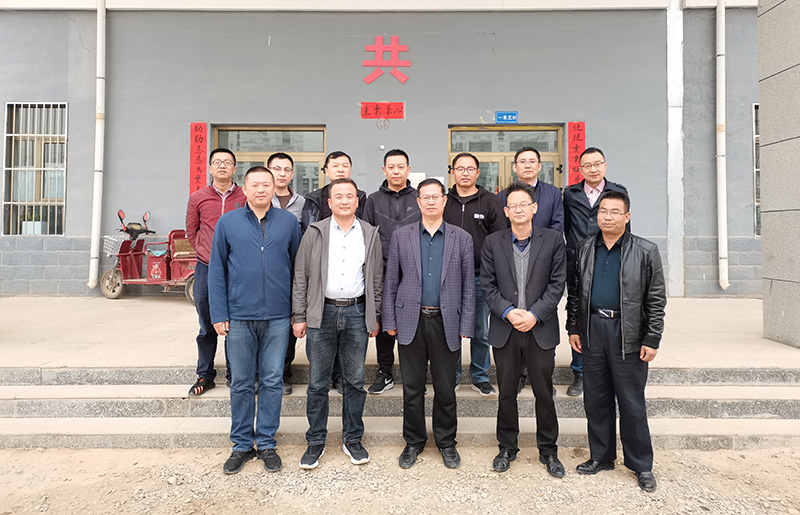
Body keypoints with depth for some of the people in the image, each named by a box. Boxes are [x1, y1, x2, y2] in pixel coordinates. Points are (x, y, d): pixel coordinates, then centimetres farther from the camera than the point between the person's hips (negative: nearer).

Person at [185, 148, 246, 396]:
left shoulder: (245, 197, 1)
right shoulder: (197, 198, 7)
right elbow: (191, 231, 16)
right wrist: (207, 252, 9)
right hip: (206, 269, 2)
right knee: (207, 326, 10)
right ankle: (205, 375, 22)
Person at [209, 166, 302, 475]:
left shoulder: (289, 222, 5)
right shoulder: (228, 222, 5)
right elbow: (217, 271, 5)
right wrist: (219, 314, -1)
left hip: (277, 317, 0)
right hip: (239, 317, 0)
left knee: (272, 380, 7)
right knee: (241, 383, 9)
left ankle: (267, 443, 22)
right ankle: (242, 445, 24)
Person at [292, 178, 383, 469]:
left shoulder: (370, 235, 6)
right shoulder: (315, 233, 2)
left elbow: (376, 279, 10)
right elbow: (301, 277, 3)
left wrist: (375, 318, 7)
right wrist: (299, 316, -1)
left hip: (357, 313, 1)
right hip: (321, 313, -1)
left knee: (355, 380, 9)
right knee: (317, 382, 5)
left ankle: (352, 439, 26)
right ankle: (315, 442, 21)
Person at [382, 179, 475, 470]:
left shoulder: (462, 239, 4)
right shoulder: (401, 236, 5)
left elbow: (468, 286, 4)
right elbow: (391, 281, 6)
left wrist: (465, 326, -1)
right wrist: (389, 320, 1)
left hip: (446, 323, 0)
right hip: (411, 321, 0)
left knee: (445, 388, 10)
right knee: (412, 388, 10)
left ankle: (446, 442, 30)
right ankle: (414, 441, 29)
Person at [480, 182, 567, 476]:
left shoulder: (553, 240, 1)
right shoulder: (493, 243, 4)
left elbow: (557, 284, -3)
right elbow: (487, 285, 1)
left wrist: (535, 314, -13)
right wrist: (508, 311, -13)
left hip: (541, 329, -1)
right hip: (505, 330, 1)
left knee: (544, 393, 10)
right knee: (506, 393, 12)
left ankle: (548, 451, 29)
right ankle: (507, 448, 30)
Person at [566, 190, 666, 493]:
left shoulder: (646, 251, -1)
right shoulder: (584, 249, 9)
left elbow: (656, 299, -2)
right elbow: (575, 292, 12)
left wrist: (652, 339, -7)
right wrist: (573, 328, 7)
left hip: (628, 333, -3)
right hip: (592, 330, 4)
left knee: (632, 402, 4)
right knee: (595, 399, 11)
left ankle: (641, 465, 21)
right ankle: (601, 457, 27)